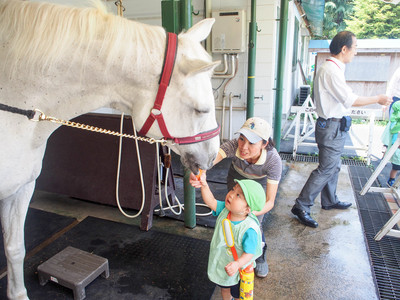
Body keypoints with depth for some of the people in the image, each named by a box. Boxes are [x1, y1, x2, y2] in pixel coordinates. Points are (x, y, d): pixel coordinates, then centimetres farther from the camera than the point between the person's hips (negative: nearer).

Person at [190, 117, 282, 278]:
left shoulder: (273, 160, -39)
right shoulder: (233, 146, -39)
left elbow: (270, 201, -38)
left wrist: (252, 212, -57)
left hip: (261, 182, -1)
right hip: (237, 178, 2)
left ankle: (260, 256, 24)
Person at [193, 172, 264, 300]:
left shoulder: (249, 229, -36)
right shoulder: (224, 210, -20)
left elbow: (249, 253, -32)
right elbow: (211, 201, -22)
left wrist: (237, 264, -49)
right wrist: (204, 185, -38)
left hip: (238, 270, -5)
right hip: (221, 264, 5)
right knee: (224, 289, 34)